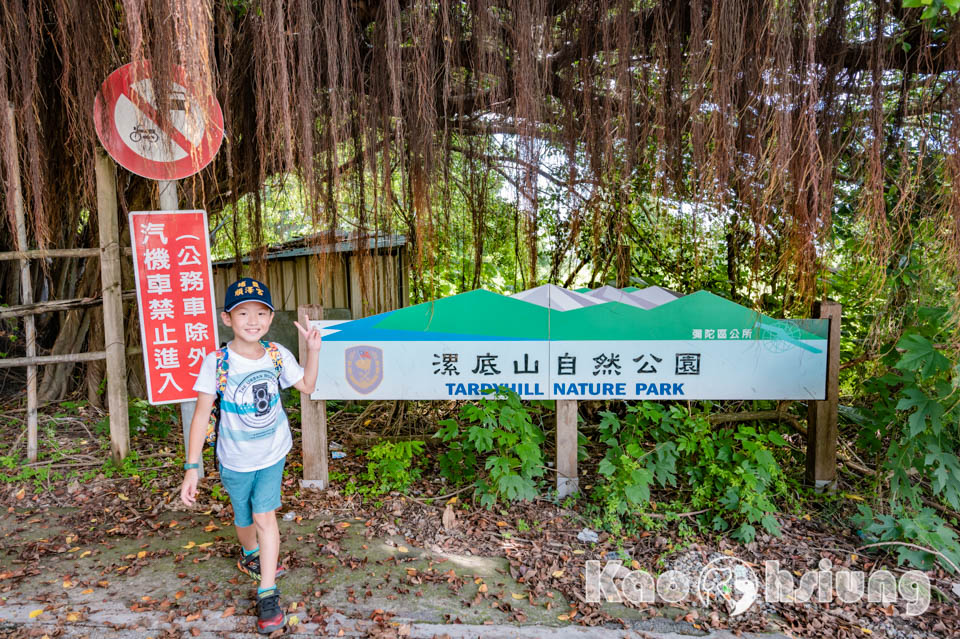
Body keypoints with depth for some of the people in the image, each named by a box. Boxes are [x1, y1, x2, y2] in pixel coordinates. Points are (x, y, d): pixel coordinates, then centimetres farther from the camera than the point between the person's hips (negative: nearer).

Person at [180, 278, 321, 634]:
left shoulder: (277, 354, -10)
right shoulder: (216, 363, -20)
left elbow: (306, 386, 3)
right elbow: (202, 414, -16)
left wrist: (313, 350, -10)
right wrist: (192, 467, -18)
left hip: (273, 453, 1)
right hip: (235, 460, -1)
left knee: (265, 515, -8)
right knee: (245, 520, 19)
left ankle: (268, 595, 4)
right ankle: (251, 556, 52)